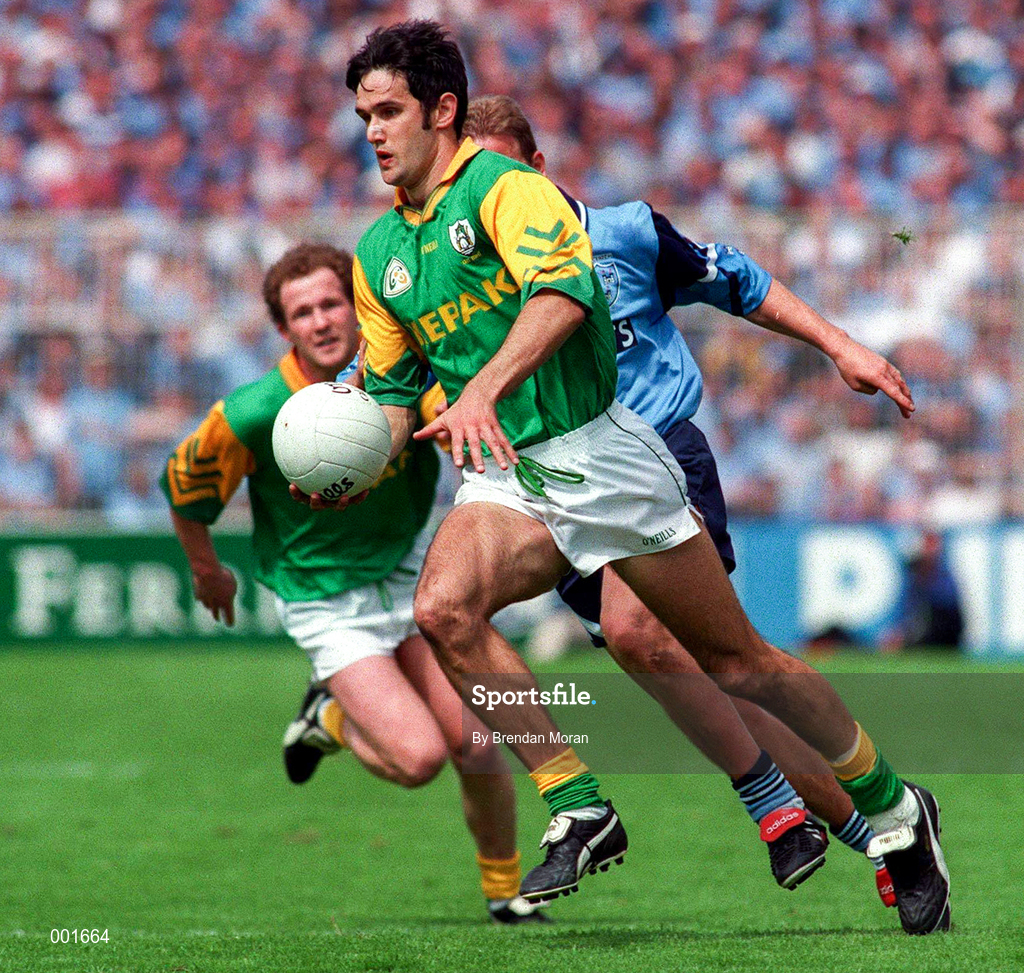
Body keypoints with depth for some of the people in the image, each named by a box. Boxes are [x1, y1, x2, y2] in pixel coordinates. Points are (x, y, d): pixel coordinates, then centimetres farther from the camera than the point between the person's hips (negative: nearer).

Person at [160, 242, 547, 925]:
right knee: (418, 758, -18)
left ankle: (506, 891, 22)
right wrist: (207, 572, 9)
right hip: (327, 603, -3)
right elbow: (185, 485, -6)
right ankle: (332, 718, 16)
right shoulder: (258, 414, -23)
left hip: (408, 569, 3)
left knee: (476, 745, -4)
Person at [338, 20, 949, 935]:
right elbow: (395, 389, 21)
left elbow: (561, 291, -28)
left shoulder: (503, 186, -10)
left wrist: (484, 388, -42)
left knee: (739, 663, 2)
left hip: (598, 450, -6)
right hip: (505, 476, 6)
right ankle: (580, 814, -18)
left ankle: (894, 808, 22)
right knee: (442, 607, -26)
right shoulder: (378, 254, 12)